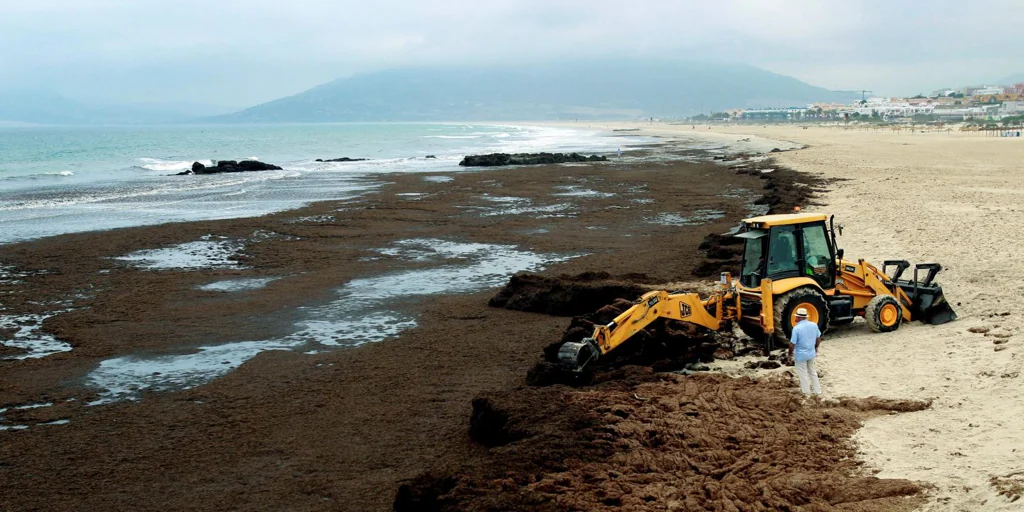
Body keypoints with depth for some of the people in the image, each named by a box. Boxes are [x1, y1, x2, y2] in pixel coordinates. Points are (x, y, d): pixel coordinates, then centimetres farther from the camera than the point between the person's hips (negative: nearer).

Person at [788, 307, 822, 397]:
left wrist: (790, 353, -3)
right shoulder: (814, 325, -6)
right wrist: (815, 348, 23)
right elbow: (818, 338, 7)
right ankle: (818, 392, 28)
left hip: (800, 355, -5)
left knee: (803, 374, 12)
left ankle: (806, 393, 22)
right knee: (813, 372, 22)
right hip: (811, 353, 6)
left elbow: (792, 344, -20)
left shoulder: (796, 328, -24)